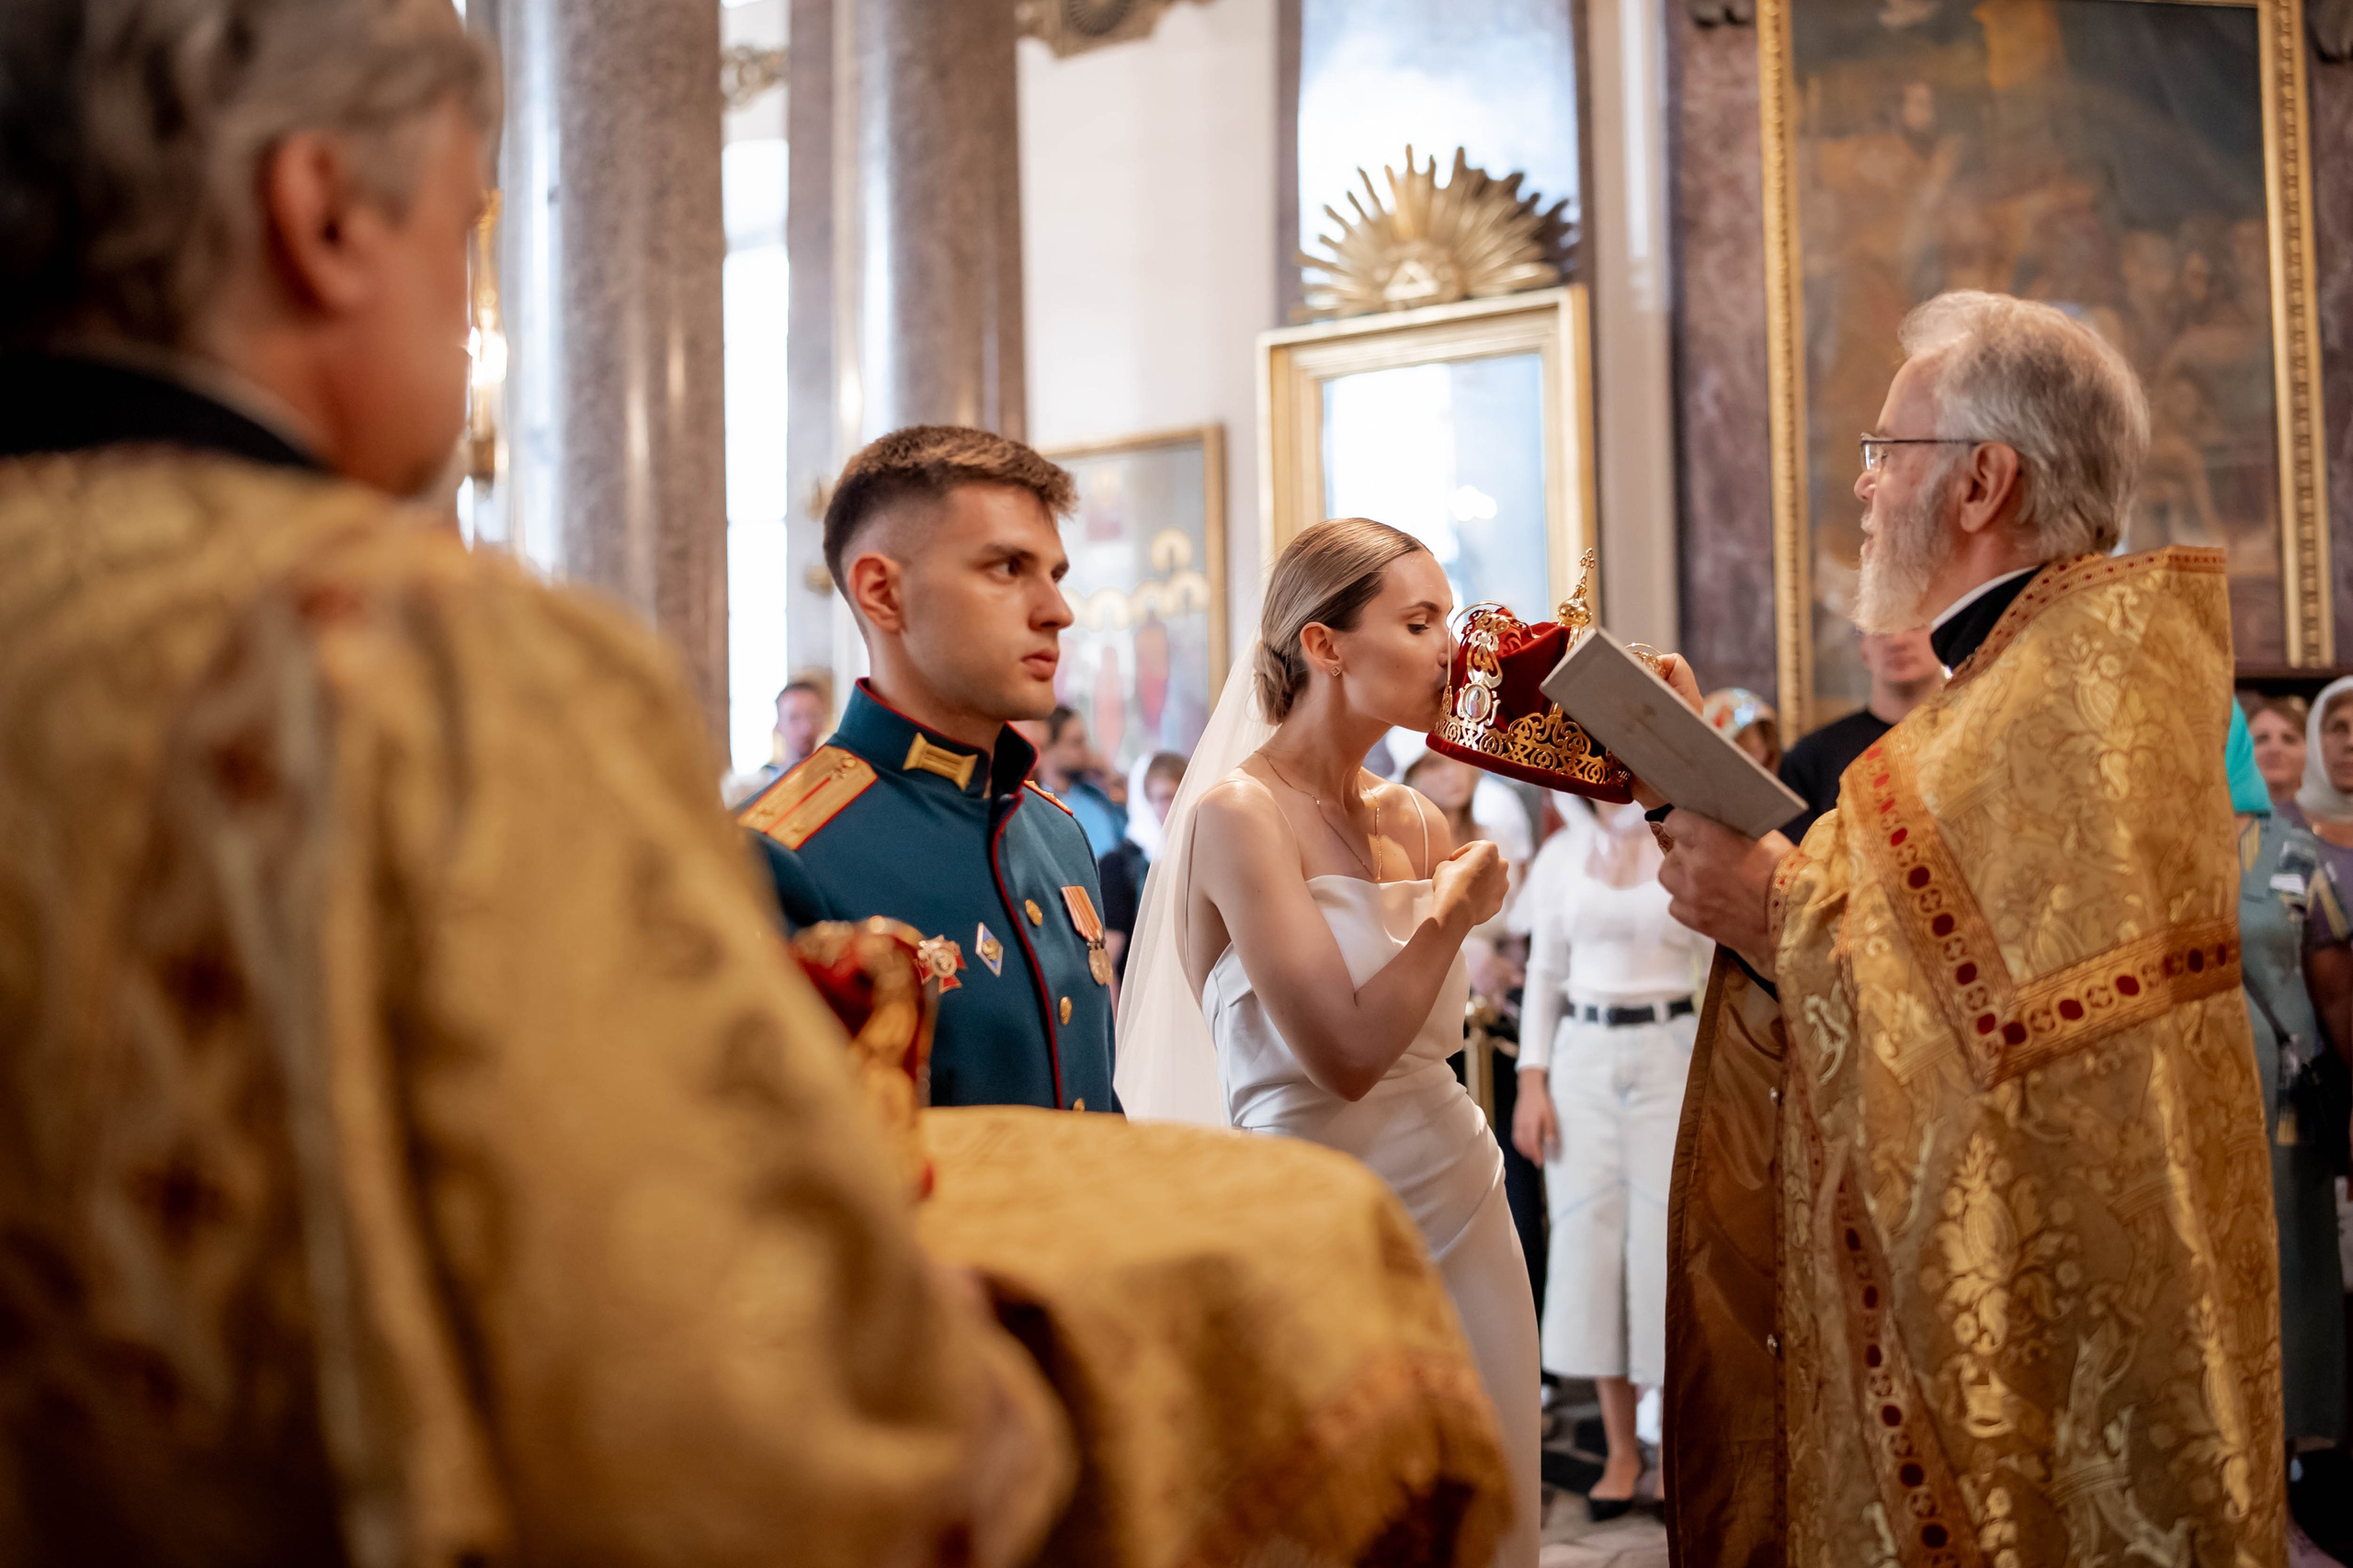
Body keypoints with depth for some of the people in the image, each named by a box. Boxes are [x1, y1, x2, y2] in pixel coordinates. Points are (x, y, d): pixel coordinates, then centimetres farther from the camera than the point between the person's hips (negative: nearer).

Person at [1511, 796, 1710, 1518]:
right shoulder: (1570, 849, 8)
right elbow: (1545, 971, 9)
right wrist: (1532, 1083, 2)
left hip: (1670, 1051, -2)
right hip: (1582, 1054, 3)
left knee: (1667, 1242, -3)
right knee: (1590, 1240, 2)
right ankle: (1621, 1450, 13)